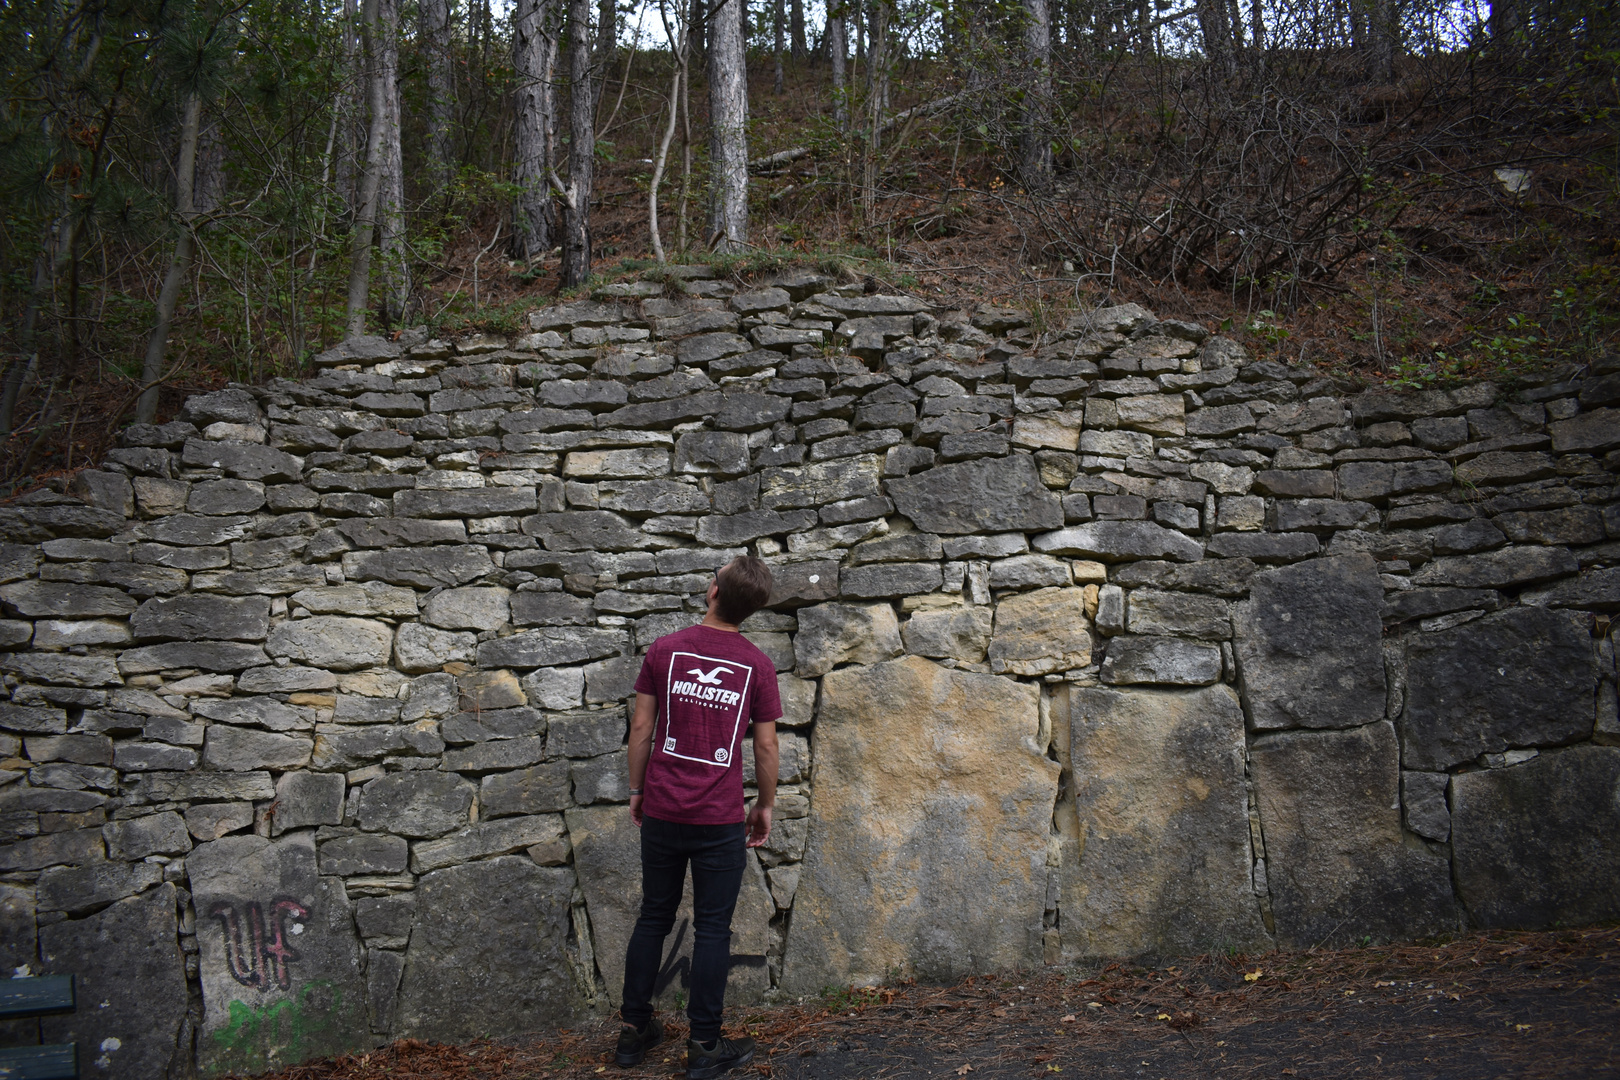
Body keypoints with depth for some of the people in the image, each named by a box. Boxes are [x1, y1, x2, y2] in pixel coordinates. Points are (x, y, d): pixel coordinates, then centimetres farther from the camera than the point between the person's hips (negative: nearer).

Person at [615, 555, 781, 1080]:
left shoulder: (665, 649, -4)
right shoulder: (756, 666, -6)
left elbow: (641, 727, 0)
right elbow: (765, 746, -1)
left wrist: (637, 789, 12)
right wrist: (765, 806, 12)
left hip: (662, 813, 2)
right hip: (720, 820, -2)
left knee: (653, 918, 15)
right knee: (712, 928, 7)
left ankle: (633, 1029, 25)